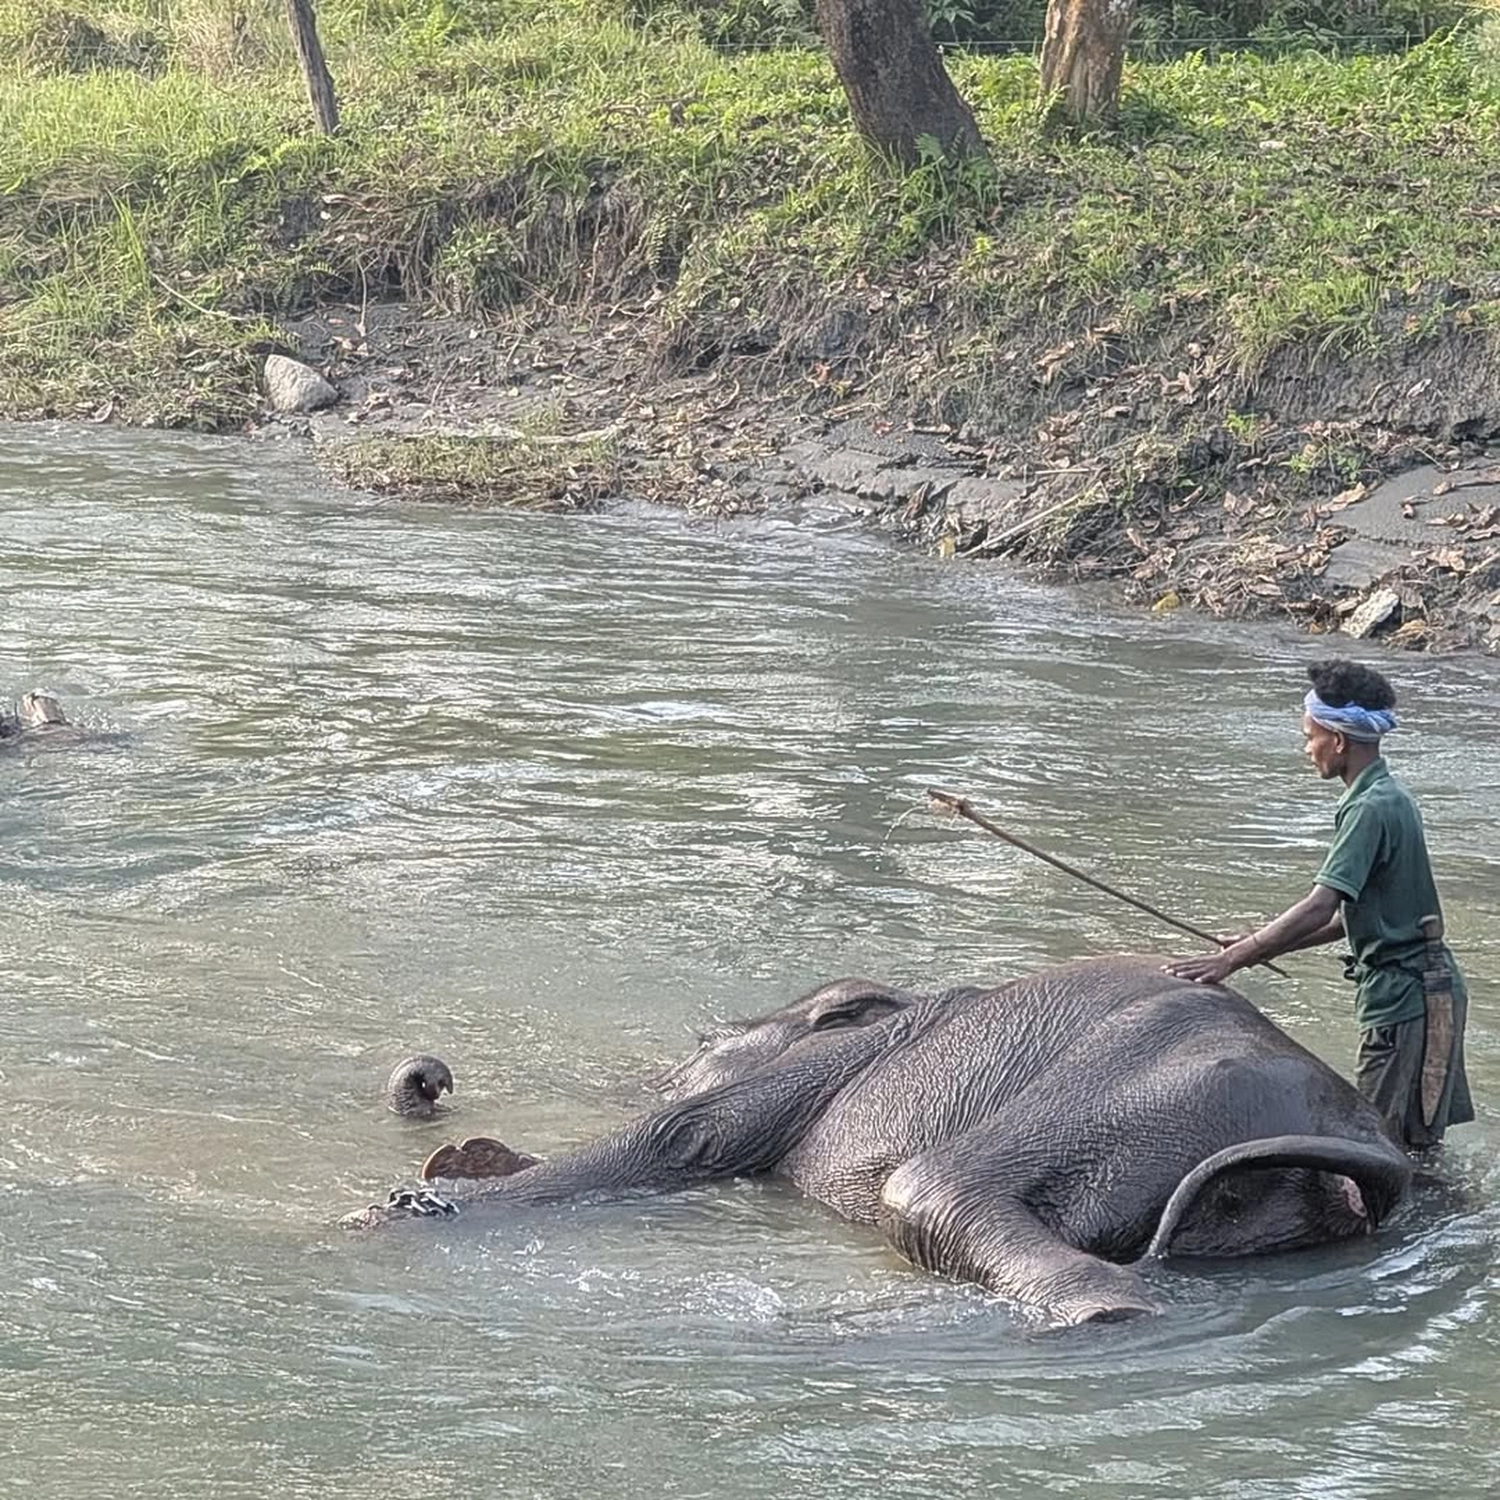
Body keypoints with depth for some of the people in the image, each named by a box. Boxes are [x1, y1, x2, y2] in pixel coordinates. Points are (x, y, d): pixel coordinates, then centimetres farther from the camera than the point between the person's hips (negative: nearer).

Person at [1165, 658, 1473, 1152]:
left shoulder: (1372, 809, -18)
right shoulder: (1389, 798, 14)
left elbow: (1321, 908, -27)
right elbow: (1356, 915, 19)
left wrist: (1233, 959, -28)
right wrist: (1262, 943, 16)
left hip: (1405, 999, -10)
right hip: (1425, 987, 10)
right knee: (1417, 1147, 14)